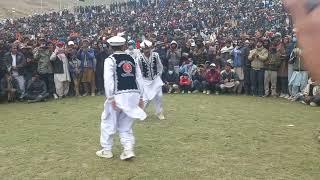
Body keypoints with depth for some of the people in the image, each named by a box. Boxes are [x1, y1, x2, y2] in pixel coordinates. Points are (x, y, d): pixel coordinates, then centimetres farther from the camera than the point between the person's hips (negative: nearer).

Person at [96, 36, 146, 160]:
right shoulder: (132, 59, 13)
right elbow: (139, 79, 10)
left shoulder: (110, 60, -1)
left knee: (108, 122, 11)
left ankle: (107, 150, 19)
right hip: (133, 94, 5)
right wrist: (140, 97, 13)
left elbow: (108, 80, -12)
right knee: (125, 124, 16)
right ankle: (128, 149, 8)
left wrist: (111, 98, -12)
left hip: (118, 95, -5)